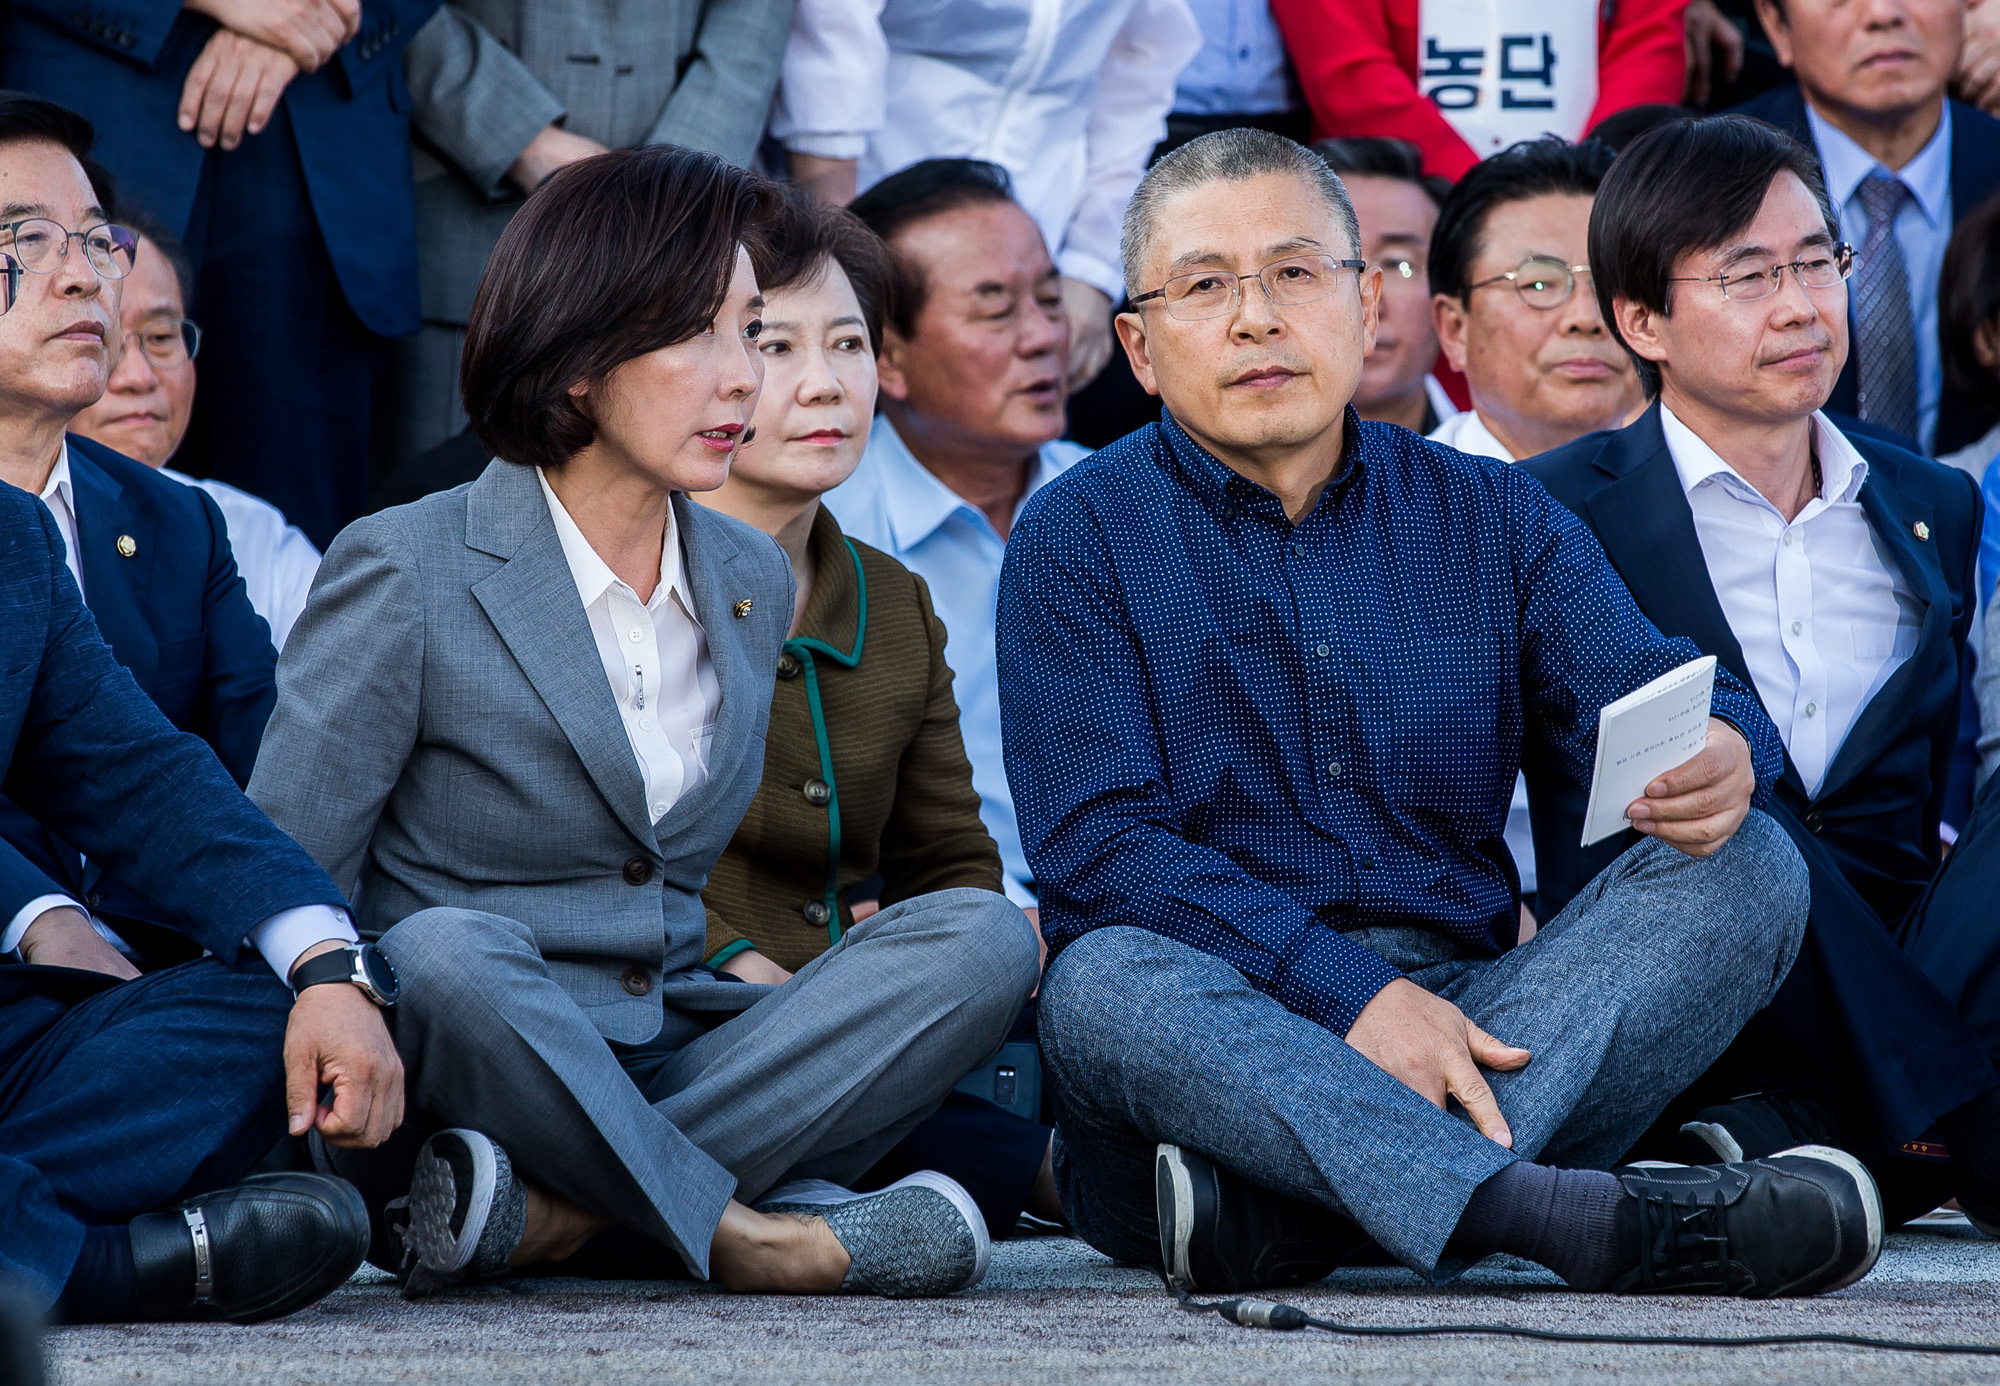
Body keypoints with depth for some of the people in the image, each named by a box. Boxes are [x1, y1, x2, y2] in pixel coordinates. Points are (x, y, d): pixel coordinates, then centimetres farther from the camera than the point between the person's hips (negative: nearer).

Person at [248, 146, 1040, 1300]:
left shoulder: (754, 580, 15)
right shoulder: (403, 574, -4)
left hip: (666, 1077, 6)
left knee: (984, 937, -16)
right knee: (444, 954, -39)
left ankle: (558, 1215, -29)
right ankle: (749, 1233, -25)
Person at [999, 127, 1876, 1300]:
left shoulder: (1493, 520, 17)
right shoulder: (1081, 540, 6)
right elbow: (1097, 845, -8)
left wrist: (1722, 756, -26)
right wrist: (1346, 991, -22)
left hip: (1473, 1016, 3)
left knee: (1748, 866, -17)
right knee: (1103, 983, -35)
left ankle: (1277, 1213, -38)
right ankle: (1591, 1219, -55)